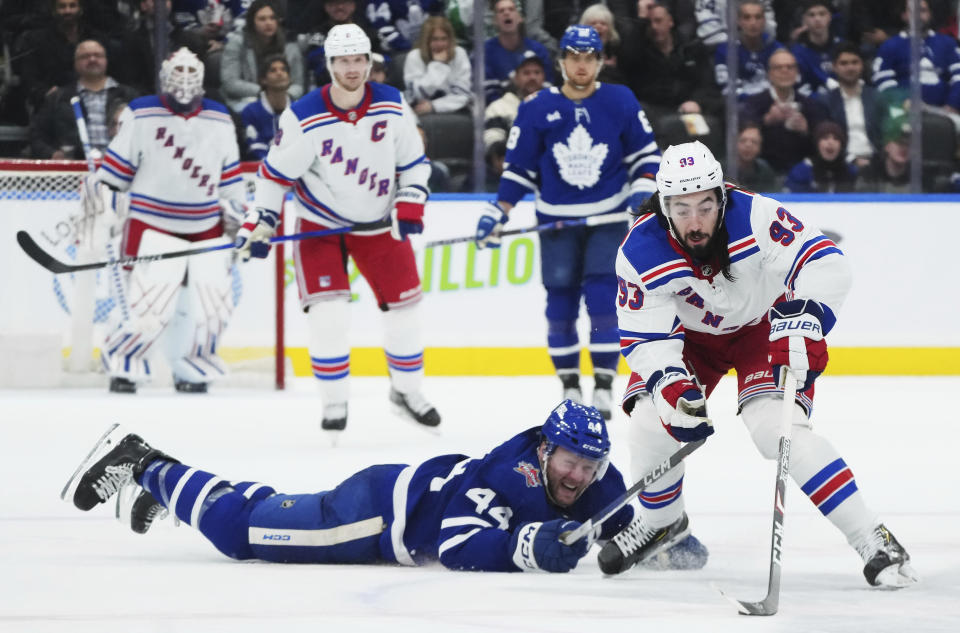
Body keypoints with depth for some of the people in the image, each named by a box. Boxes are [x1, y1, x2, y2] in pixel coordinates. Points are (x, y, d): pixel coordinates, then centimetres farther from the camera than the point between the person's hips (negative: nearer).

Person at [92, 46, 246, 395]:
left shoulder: (220, 120, 9)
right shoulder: (141, 115, -3)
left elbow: (230, 172, 16)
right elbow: (117, 165, 1)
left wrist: (237, 212, 15)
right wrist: (98, 198, -4)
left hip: (206, 229, 4)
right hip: (153, 227, -4)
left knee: (212, 307, -1)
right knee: (149, 307, -15)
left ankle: (191, 372, 17)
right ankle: (122, 367, 4)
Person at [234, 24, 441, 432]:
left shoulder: (393, 107, -10)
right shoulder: (304, 118, -19)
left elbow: (413, 161, 1)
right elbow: (275, 173, -10)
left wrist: (409, 205, -11)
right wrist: (259, 225, -15)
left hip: (379, 222, 3)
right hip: (321, 224, -3)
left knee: (402, 306, 6)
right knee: (327, 312, -15)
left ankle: (408, 390, 26)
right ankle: (334, 402, -1)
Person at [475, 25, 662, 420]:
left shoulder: (620, 102, -4)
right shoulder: (537, 109, -4)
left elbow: (646, 154, 4)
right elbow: (518, 168, 2)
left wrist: (643, 191, -11)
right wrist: (497, 214, -5)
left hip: (609, 216, -1)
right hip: (556, 220, 1)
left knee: (603, 296, -12)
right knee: (560, 302, 1)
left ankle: (604, 384, -5)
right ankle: (569, 385, 13)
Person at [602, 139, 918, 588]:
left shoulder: (754, 218, -34)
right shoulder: (640, 253, -26)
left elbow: (827, 264, -33)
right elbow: (644, 336, -21)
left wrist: (804, 318, -48)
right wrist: (671, 385, -38)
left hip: (764, 327, -3)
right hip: (692, 334, 3)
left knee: (775, 427, -24)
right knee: (652, 422, -14)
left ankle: (872, 540, -21)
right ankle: (660, 519, 20)